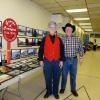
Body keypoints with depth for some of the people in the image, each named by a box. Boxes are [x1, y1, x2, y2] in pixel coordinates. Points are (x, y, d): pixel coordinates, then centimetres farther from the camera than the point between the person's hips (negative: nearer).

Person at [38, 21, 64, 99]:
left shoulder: (59, 39, 4)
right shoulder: (45, 39, 0)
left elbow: (62, 50, 7)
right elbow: (41, 50, 0)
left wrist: (61, 60, 2)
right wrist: (41, 60, -3)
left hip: (56, 62, 1)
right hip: (47, 61, -1)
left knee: (56, 78, 12)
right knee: (48, 78, 11)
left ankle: (55, 92, 30)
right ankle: (48, 91, 31)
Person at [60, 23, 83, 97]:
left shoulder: (77, 39, -2)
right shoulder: (62, 39, -5)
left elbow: (80, 48, 6)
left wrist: (81, 57, 5)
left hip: (74, 60, 1)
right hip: (65, 60, -1)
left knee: (73, 75, 14)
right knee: (64, 75, 13)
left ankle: (73, 89, 34)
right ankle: (63, 88, 35)